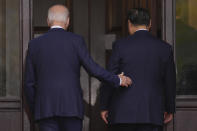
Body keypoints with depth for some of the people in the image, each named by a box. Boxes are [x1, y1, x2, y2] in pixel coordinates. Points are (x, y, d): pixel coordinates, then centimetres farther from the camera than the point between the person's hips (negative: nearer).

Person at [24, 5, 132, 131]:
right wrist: (117, 80, 12)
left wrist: (35, 111, 19)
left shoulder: (35, 44, 7)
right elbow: (93, 69, -4)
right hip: (71, 107, -1)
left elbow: (29, 83, 8)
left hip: (46, 108, 2)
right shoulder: (76, 41, -1)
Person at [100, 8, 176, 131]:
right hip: (152, 114, 1)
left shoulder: (120, 46, -4)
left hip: (123, 113, -1)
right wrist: (170, 109, 21)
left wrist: (104, 107, 8)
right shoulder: (165, 48, 3)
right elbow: (170, 83, 9)